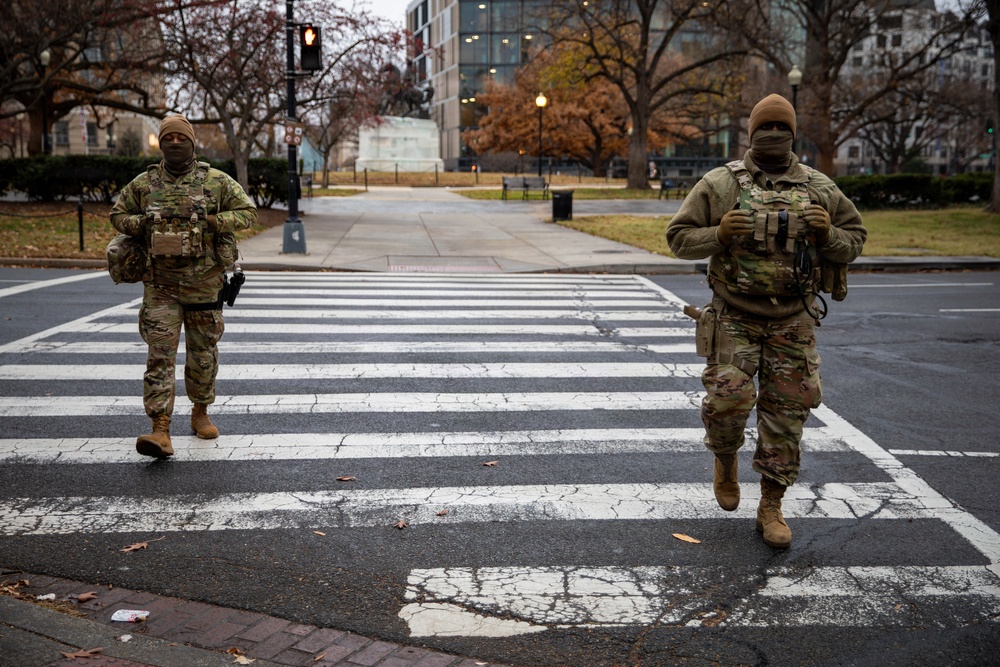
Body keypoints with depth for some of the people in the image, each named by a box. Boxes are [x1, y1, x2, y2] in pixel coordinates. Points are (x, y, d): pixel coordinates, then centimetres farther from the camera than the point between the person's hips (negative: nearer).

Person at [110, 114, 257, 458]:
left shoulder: (216, 181, -1)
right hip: (160, 285, 0)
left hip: (204, 284, 0)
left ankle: (200, 413, 33)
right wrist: (143, 223, -7)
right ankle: (161, 431, -12)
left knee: (203, 353, 12)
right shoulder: (144, 183, 4)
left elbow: (248, 213, 1)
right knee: (160, 355, -9)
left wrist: (212, 221, -14)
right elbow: (117, 215, 14)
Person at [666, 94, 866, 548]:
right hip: (735, 318, -2)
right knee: (729, 399, -12)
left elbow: (854, 240, 12)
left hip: (793, 322, 2)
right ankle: (725, 460, 23)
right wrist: (719, 234, -19)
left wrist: (827, 234, -10)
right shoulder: (720, 184, -2)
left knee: (786, 413, 3)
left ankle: (771, 507, 16)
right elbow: (679, 238, -1)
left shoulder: (819, 189, 4)